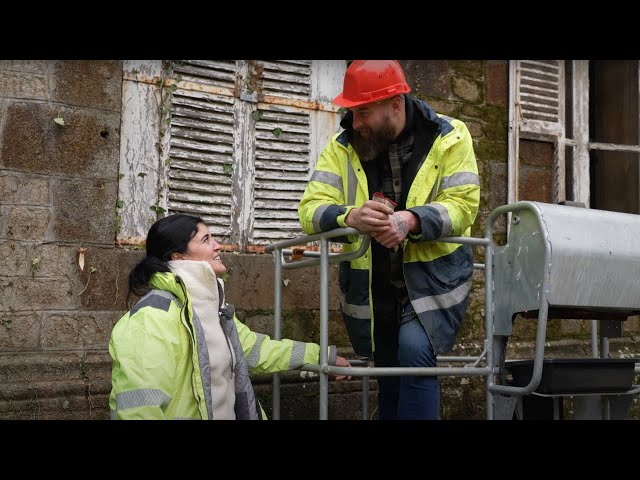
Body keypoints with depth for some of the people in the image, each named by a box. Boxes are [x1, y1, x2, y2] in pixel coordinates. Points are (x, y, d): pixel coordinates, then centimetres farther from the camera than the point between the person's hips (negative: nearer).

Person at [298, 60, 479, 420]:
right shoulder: (342, 147, -4)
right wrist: (350, 216, -35)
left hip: (433, 276, -3)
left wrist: (411, 220, -35)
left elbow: (463, 205, -16)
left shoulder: (448, 137, -8)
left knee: (415, 350, -26)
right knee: (388, 376, 15)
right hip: (371, 285, 3)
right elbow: (310, 209, -12)